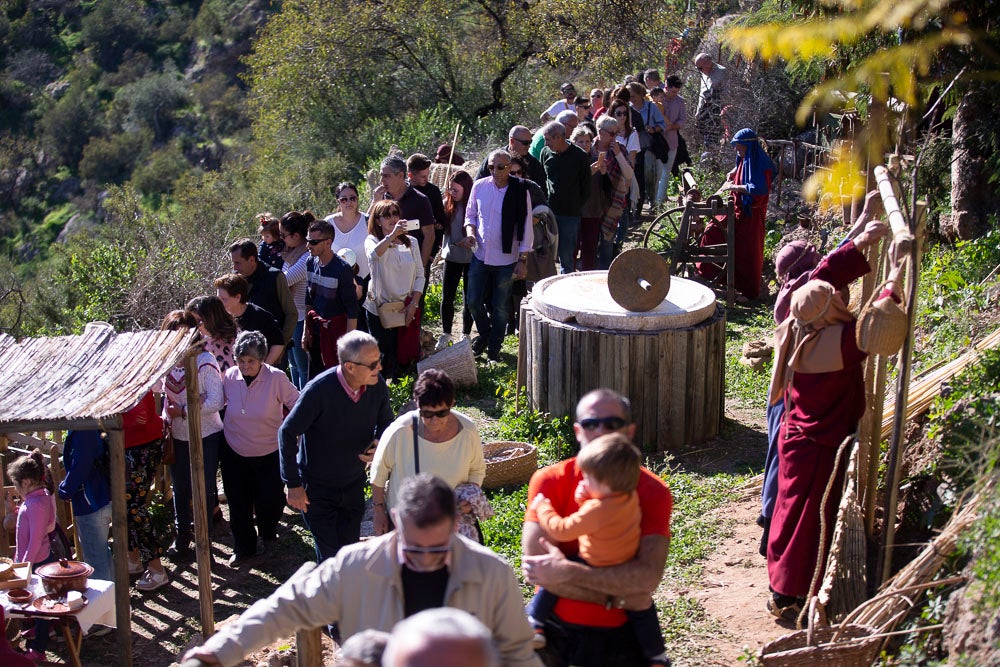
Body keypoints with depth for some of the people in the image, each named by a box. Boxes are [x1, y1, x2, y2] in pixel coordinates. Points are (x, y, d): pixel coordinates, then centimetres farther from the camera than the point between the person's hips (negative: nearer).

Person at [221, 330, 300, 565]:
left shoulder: (276, 378, -18)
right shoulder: (230, 377, -8)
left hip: (269, 454, -3)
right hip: (234, 453, 3)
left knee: (271, 500, 2)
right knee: (239, 504, 10)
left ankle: (268, 533, 36)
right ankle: (244, 548, 31)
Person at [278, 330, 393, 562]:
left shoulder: (377, 385, -13)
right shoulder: (319, 390, -28)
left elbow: (385, 422, 5)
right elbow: (287, 433, -18)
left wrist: (378, 445, -18)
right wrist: (293, 484, -17)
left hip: (354, 483, 5)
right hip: (317, 488, -5)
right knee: (331, 556, -2)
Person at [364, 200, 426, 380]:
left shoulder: (411, 242, 7)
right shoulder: (373, 241, -4)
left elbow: (420, 276, 7)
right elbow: (373, 255, -30)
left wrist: (413, 304, -4)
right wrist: (392, 235, -40)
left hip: (407, 309, 3)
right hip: (379, 309, -3)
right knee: (386, 355, -1)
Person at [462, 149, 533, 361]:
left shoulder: (520, 191, -10)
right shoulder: (479, 186, -1)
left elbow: (526, 227, -6)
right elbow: (470, 215, 12)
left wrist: (522, 260, -7)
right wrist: (470, 232, -9)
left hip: (505, 259, -3)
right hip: (480, 255, 3)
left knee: (500, 307, 7)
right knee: (474, 301, 4)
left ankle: (494, 347, 24)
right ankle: (484, 334, 32)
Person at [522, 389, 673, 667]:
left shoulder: (653, 492, -12)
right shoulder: (549, 481, -11)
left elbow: (648, 577, -24)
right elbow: (535, 568, -20)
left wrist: (566, 571, -28)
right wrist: (616, 598, -21)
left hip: (620, 634, 0)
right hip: (555, 628, 1)